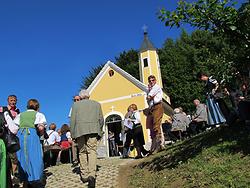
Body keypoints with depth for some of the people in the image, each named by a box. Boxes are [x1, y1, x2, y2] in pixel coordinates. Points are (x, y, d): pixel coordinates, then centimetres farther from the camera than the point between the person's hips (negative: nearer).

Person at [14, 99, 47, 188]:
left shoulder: (20, 115, 25)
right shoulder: (39, 114, 12)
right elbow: (41, 128, -4)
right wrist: (40, 134, 15)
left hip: (20, 135, 4)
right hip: (32, 135, -4)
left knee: (22, 159, 10)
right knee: (35, 158, 1)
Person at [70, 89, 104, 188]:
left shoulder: (75, 104, 9)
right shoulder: (97, 104, 13)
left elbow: (72, 120, 5)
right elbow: (101, 119, 11)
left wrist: (73, 134, 9)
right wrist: (99, 132, 19)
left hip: (80, 131, 0)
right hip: (93, 130, 0)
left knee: (82, 152, 10)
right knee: (92, 151, -3)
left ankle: (85, 175, 12)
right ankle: (92, 175, -18)